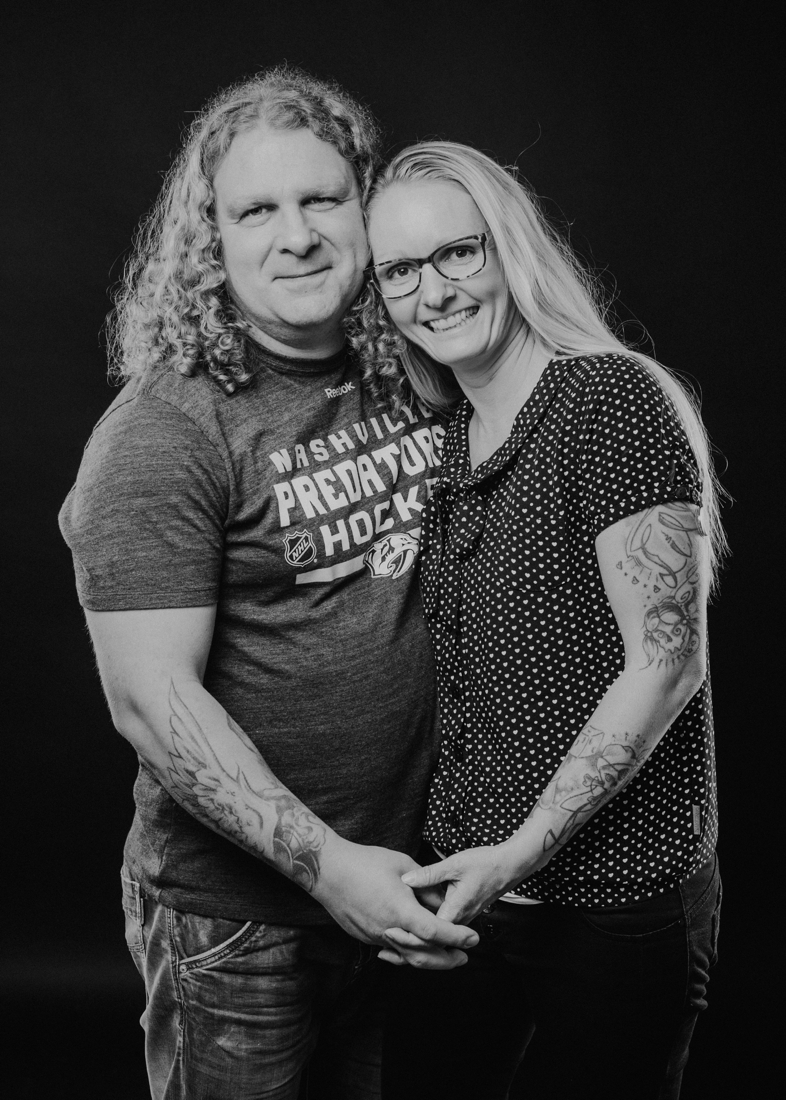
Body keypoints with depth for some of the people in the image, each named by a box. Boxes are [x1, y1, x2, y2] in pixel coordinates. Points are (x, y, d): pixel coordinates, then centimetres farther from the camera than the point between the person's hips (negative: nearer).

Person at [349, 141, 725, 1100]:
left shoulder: (614, 402, -14)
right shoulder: (449, 436, 8)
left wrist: (524, 853, -19)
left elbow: (666, 663, -17)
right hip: (461, 885, 6)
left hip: (614, 906, -6)